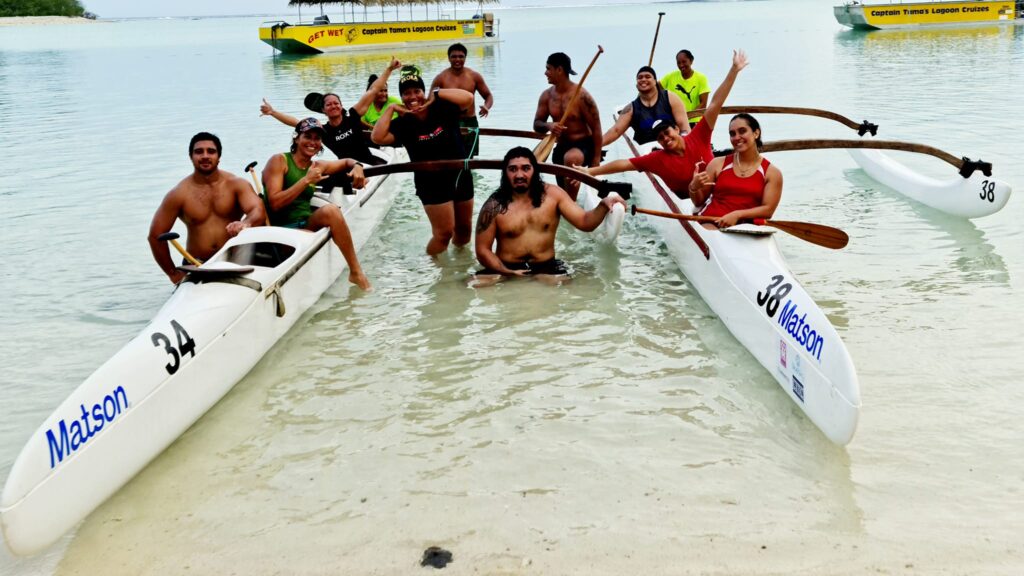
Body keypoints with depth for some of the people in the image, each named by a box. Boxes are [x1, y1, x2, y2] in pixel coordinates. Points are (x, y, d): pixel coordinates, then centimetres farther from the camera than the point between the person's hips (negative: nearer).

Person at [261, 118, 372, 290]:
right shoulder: (279, 161, -2)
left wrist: (357, 167, 10)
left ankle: (356, 273, -21)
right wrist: (306, 180, -16)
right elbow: (275, 203, -13)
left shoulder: (317, 167, 16)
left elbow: (347, 161, 34)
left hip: (307, 226, 6)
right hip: (282, 228, -6)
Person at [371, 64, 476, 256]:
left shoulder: (442, 109, -5)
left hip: (461, 176, 4)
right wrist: (390, 109, -18)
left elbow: (468, 98, -19)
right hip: (432, 184, -3)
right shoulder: (403, 123, -9)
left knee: (464, 228, 17)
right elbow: (378, 138, -24)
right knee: (444, 232, -8)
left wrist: (437, 94, -16)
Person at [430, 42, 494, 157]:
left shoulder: (474, 76, 3)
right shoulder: (441, 78, -2)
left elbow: (488, 95, 11)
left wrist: (487, 106, -12)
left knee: (469, 157, 9)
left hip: (470, 122, 3)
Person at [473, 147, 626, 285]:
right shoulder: (494, 206, -5)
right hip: (506, 270, -1)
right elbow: (483, 250, -2)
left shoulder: (552, 194, 1)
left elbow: (585, 222, -3)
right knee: (479, 284, -26)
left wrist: (604, 205, -24)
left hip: (546, 268, 2)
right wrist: (507, 272, -17)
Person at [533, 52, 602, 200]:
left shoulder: (582, 96, -17)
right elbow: (536, 124, 5)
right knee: (564, 190, 17)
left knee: (571, 158, -41)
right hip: (561, 147, 7)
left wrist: (596, 160, -17)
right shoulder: (546, 96, -1)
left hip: (584, 145, -6)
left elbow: (596, 128, -14)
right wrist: (549, 126, -21)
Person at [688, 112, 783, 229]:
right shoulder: (718, 164, 12)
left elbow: (768, 210, -1)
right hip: (710, 222, 0)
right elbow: (699, 201, 16)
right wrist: (694, 187, -7)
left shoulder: (772, 172, 8)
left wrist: (737, 215, -16)